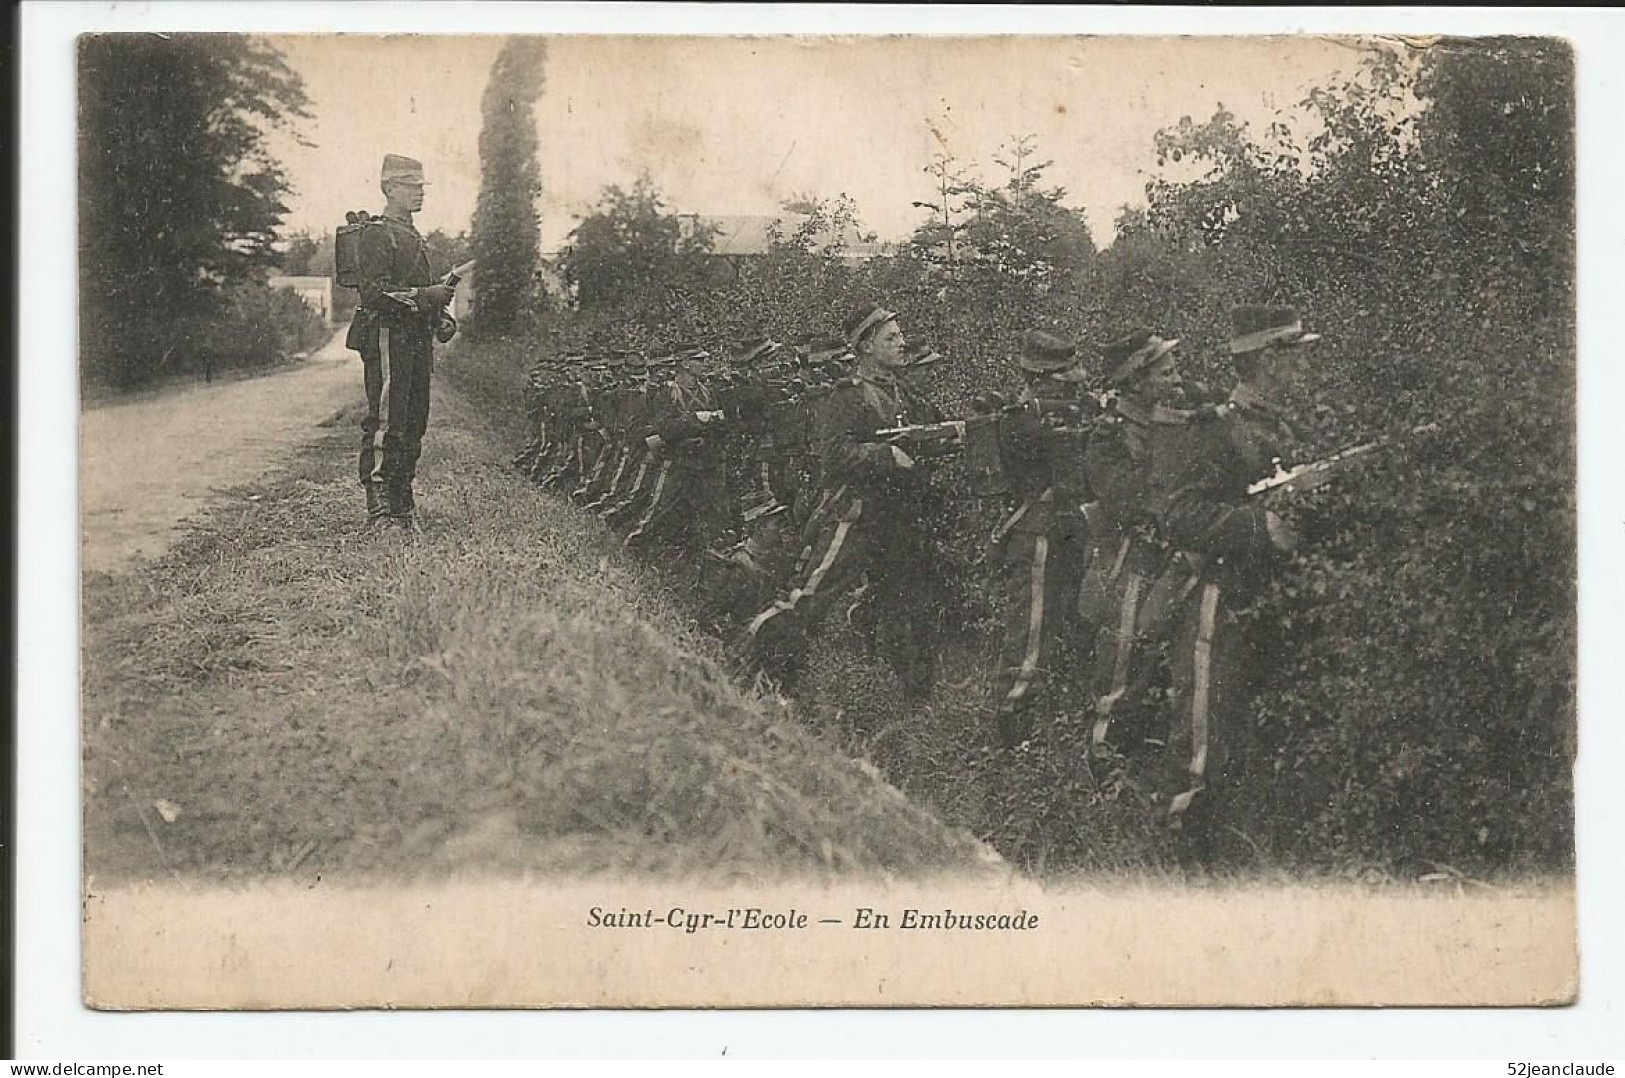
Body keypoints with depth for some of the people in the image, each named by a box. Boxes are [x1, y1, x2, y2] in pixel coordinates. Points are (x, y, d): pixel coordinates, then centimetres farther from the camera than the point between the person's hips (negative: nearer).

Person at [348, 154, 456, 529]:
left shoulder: (414, 237, 22)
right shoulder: (377, 235, -8)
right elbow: (376, 293, -18)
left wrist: (440, 315, 13)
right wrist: (425, 296, -21)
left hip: (417, 340, 9)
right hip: (387, 337, -9)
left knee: (414, 424, 9)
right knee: (385, 423, -11)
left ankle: (402, 505, 14)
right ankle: (378, 508, -12)